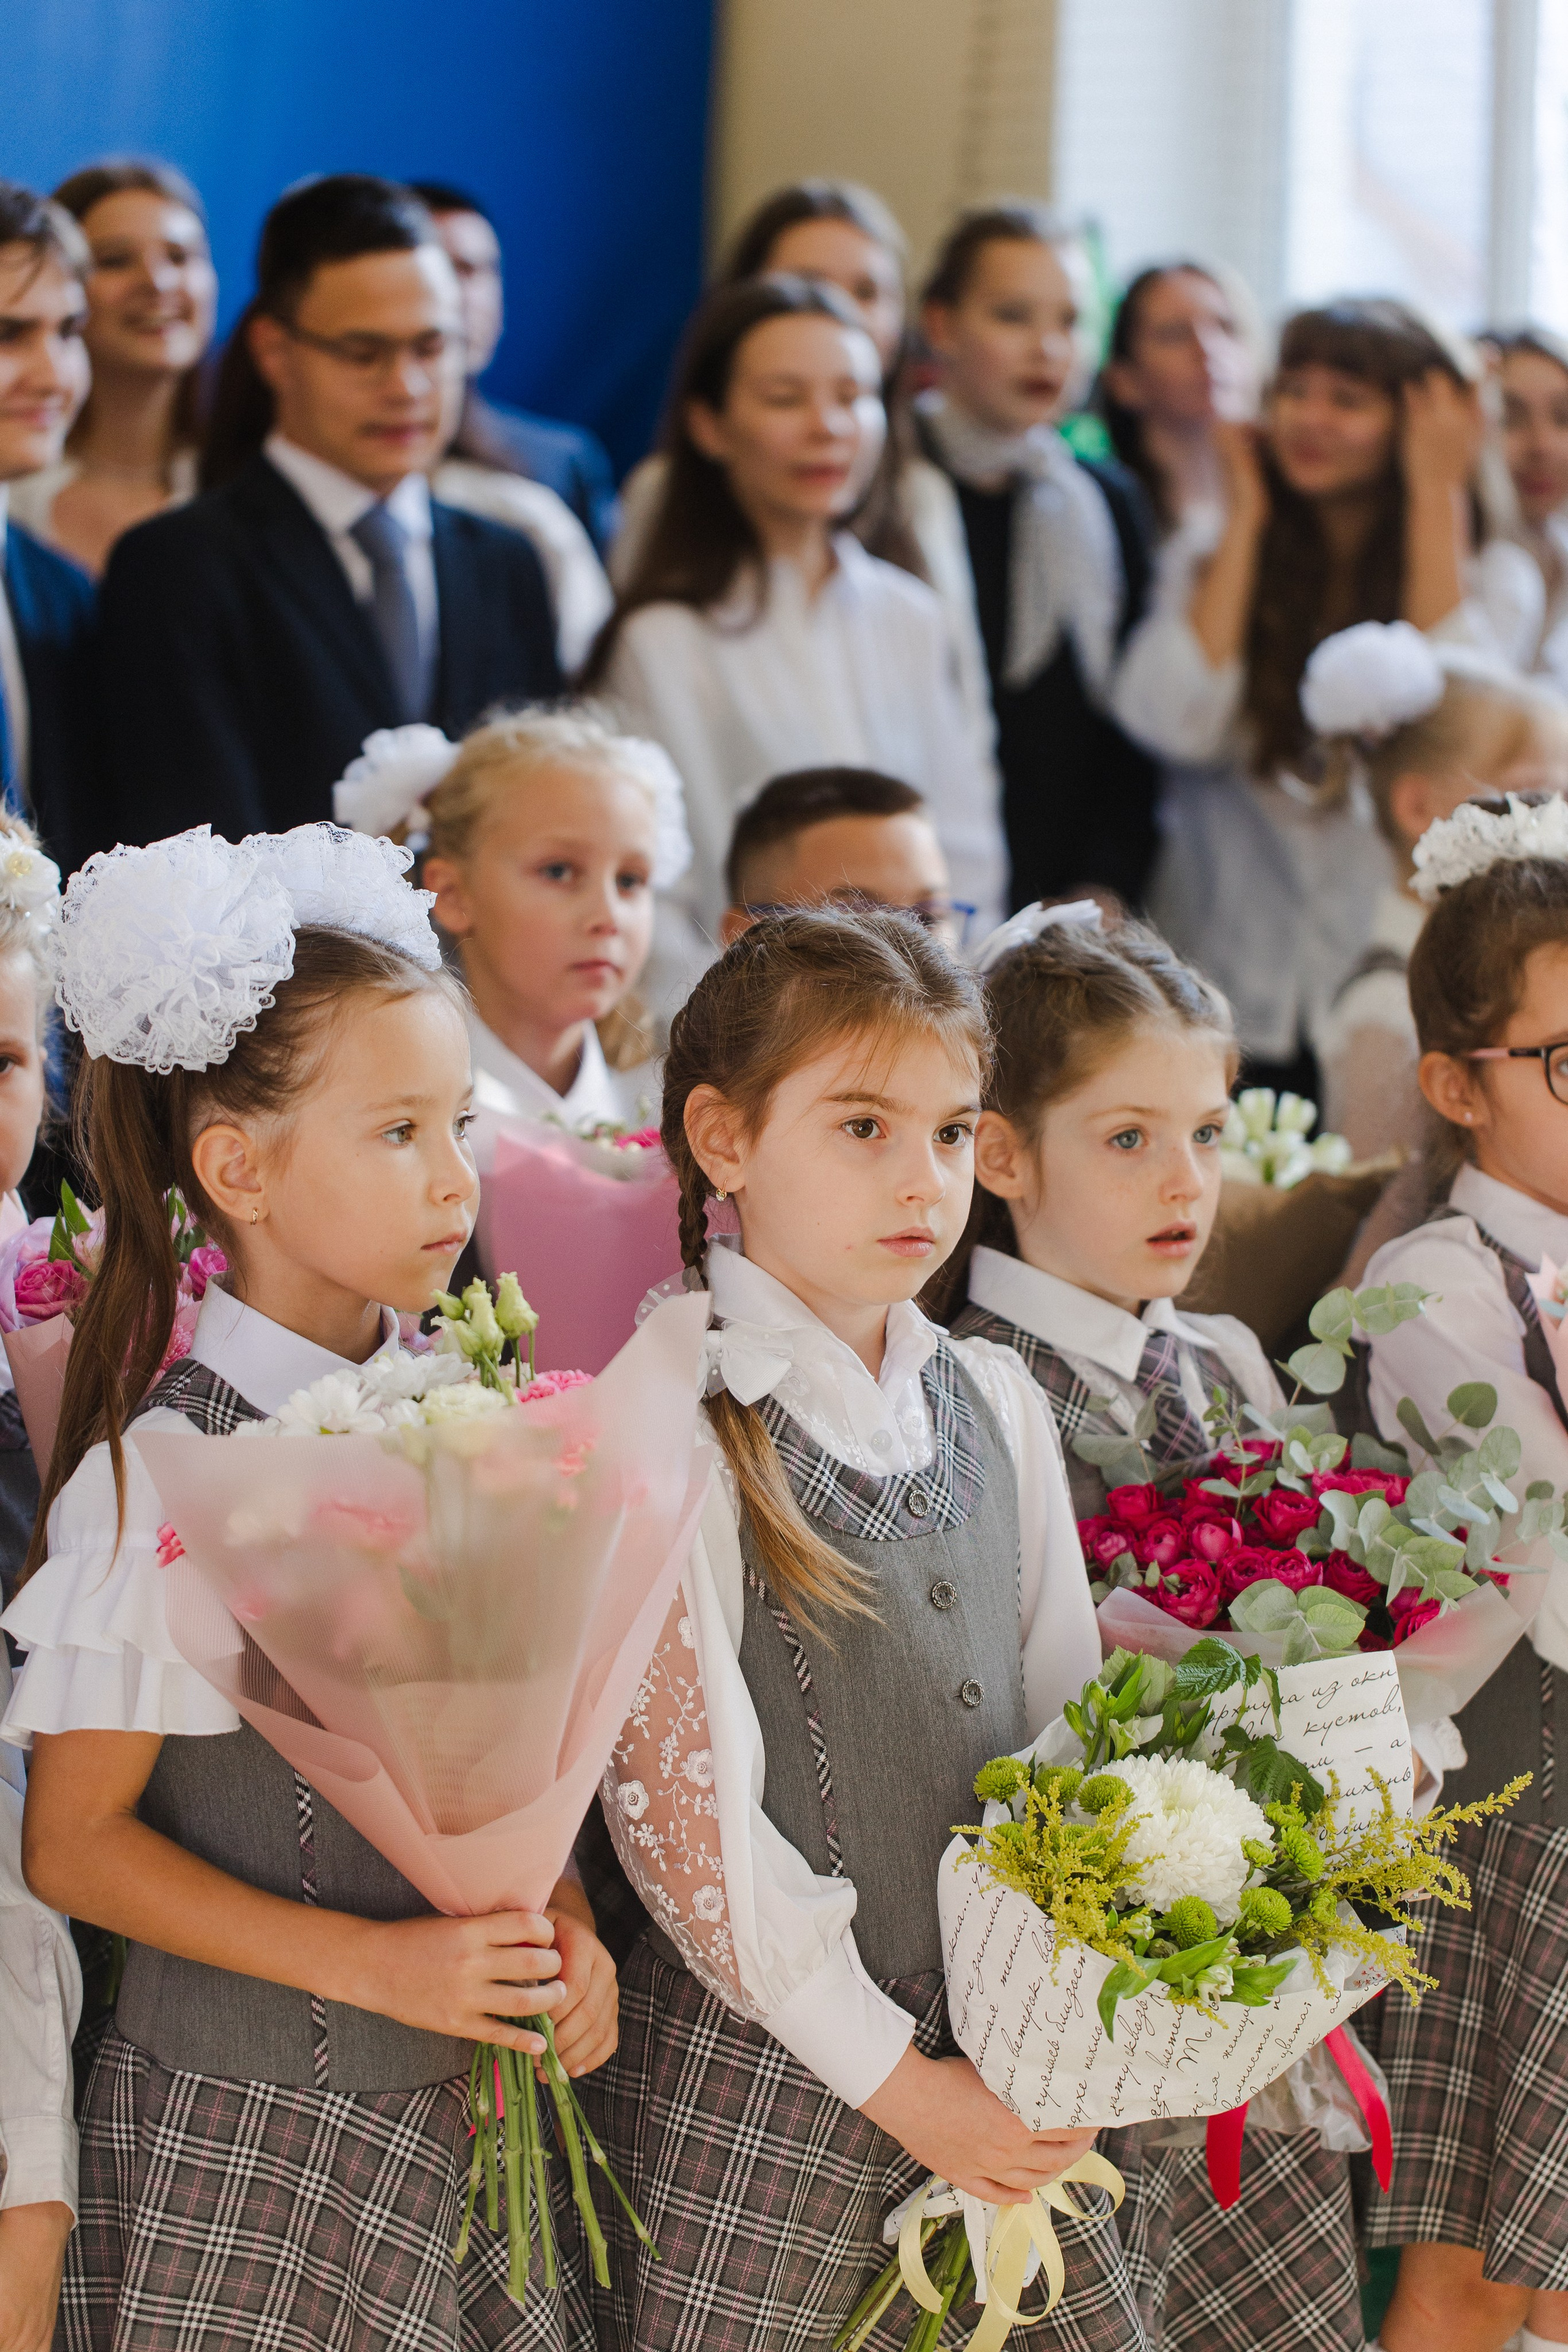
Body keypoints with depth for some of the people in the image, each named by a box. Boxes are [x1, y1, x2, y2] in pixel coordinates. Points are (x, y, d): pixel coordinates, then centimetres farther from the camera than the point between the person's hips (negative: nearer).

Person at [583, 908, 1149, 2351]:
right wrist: (894, 2078, -12)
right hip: (771, 2087, -6)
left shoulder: (995, 1403, 8)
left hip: (1009, 2083, 6)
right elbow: (684, 1812, -13)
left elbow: (1071, 1721, 11)